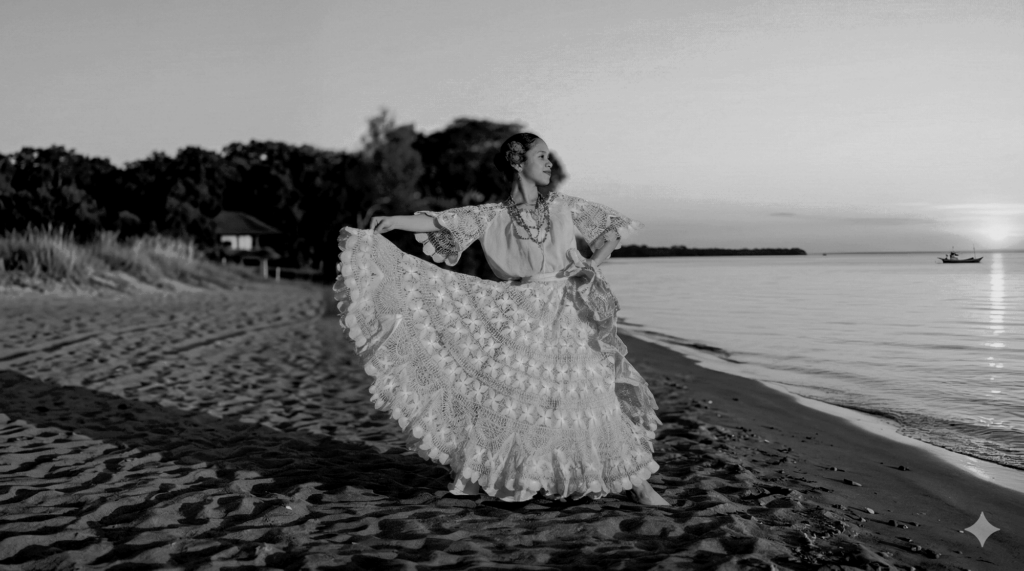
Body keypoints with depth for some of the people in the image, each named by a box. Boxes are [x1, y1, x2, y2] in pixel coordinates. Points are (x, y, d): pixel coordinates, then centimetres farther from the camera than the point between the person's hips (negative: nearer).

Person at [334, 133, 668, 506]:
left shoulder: (562, 206, 11)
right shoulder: (491, 217, 4)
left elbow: (614, 227, 19)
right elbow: (441, 223, -8)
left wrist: (594, 262, 3)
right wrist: (393, 221, -22)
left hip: (570, 314, 1)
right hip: (518, 319, -1)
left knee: (598, 398, -2)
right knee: (497, 395, -4)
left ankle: (636, 482, 8)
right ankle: (471, 474, 15)